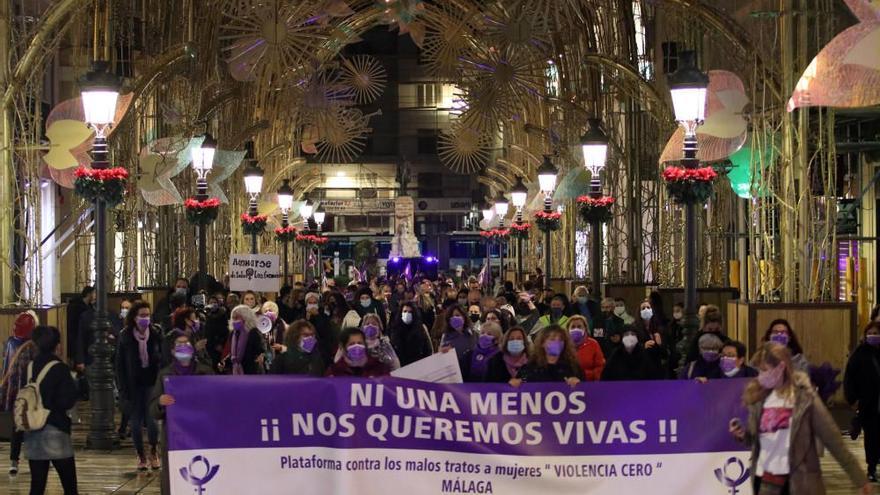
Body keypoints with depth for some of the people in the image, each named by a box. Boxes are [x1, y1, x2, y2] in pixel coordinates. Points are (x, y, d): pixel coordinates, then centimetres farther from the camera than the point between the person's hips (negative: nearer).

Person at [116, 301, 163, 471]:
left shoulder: (156, 334, -1)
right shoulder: (125, 336, -3)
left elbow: (163, 357, 7)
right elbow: (120, 363, -1)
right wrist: (123, 388, -5)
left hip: (151, 381, 0)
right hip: (134, 384, 0)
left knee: (151, 419, -8)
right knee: (136, 421, 4)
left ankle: (153, 451, 16)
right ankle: (140, 455, 19)